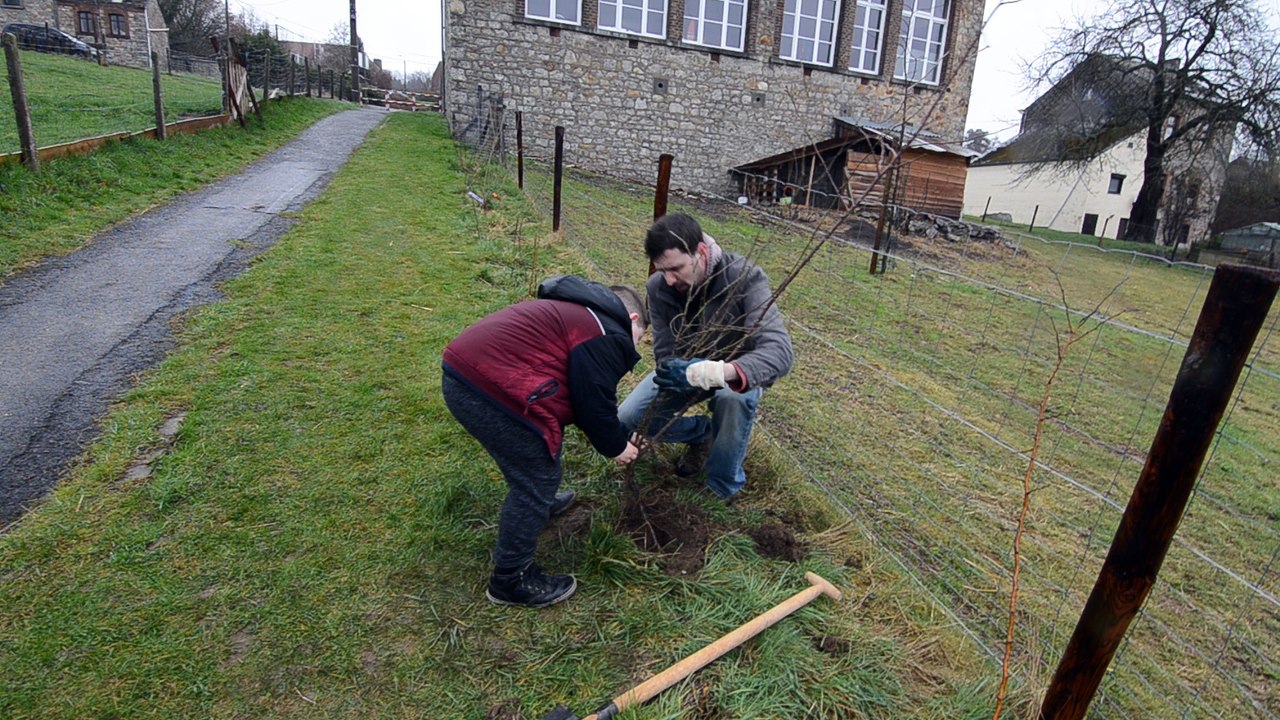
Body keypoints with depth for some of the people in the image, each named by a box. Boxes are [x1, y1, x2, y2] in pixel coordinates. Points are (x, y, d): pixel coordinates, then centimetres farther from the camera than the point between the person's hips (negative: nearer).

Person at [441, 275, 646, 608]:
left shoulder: (581, 314, 27)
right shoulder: (608, 335, -5)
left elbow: (586, 396, 30)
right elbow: (594, 402, -7)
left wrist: (620, 434, 31)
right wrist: (615, 446, 11)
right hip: (491, 390, -11)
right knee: (537, 480, 4)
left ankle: (537, 501, 56)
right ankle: (510, 581, 18)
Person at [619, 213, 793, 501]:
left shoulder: (746, 278, -33)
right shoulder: (658, 287, -21)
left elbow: (779, 351, -45)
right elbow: (665, 355, -19)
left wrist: (720, 372, -63)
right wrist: (691, 372, -44)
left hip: (735, 374, -3)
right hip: (686, 368, 4)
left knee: (735, 398, -38)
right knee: (627, 421, -12)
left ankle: (723, 491, -12)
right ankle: (704, 433, 15)